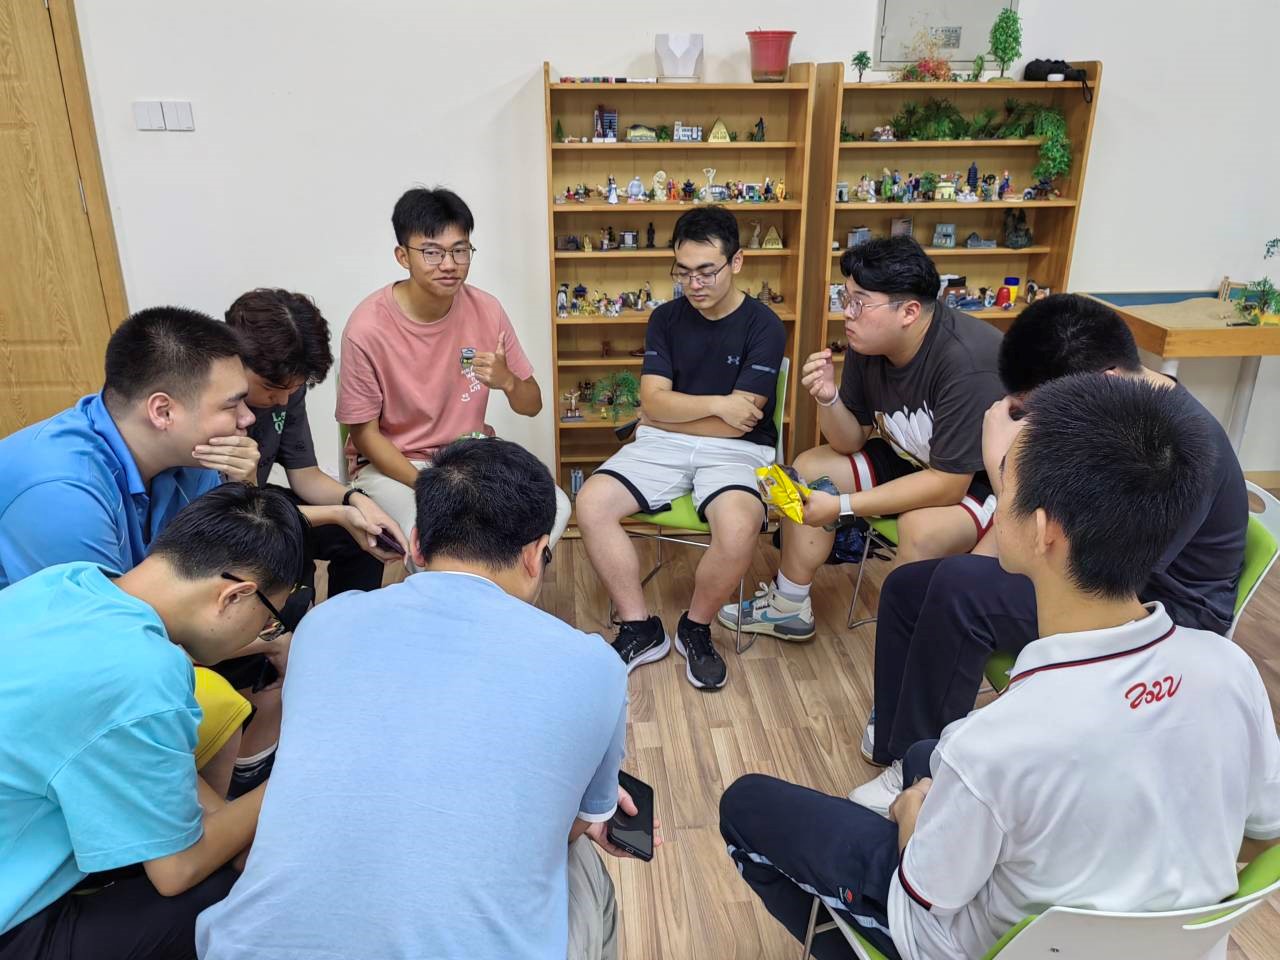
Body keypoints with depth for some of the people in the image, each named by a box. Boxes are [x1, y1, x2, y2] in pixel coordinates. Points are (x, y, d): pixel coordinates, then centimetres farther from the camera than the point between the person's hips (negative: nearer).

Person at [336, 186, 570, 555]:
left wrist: (507, 380, -23)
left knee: (554, 508, -19)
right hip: (392, 463, -3)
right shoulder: (368, 327, -18)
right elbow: (364, 433, -11)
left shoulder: (485, 309, -7)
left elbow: (532, 405, 1)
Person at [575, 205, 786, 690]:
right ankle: (641, 629, -5)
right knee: (591, 503, -22)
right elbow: (653, 400, -1)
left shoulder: (764, 326, -5)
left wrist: (664, 414, 0)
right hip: (662, 445, 4)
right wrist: (716, 404, -14)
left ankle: (696, 628, -4)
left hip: (733, 450, -3)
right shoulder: (666, 318, 8)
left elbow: (739, 422, -10)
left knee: (739, 527, -35)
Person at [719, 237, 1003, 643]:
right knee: (809, 469, 1)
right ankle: (789, 607, 13)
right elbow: (850, 443, -3)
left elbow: (949, 484, -32)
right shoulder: (867, 344, -11)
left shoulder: (966, 363, -33)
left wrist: (842, 506, -30)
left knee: (921, 529, -35)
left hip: (989, 477, -8)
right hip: (914, 460, 8)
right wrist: (828, 398, -24)